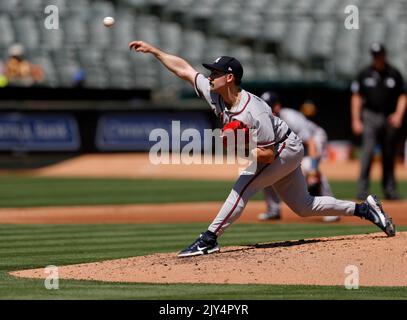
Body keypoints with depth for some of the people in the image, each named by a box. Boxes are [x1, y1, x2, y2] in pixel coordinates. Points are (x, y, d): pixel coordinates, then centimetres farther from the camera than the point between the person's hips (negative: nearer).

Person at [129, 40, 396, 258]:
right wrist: (153, 50, -10)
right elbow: (183, 69, -6)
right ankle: (365, 208, 21)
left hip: (287, 150, -9)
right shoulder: (214, 93, -13)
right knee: (304, 206, 14)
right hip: (279, 154, 9)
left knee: (243, 186, -23)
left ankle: (209, 239, -22)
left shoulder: (254, 113, -35)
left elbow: (268, 154, -31)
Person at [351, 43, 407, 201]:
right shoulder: (365, 74, 4)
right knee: (368, 152, -14)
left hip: (390, 119, 2)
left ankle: (389, 189, 16)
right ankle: (362, 189, -14)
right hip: (370, 117, -1)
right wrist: (356, 120, 0)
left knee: (389, 155, 7)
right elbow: (356, 97, 7)